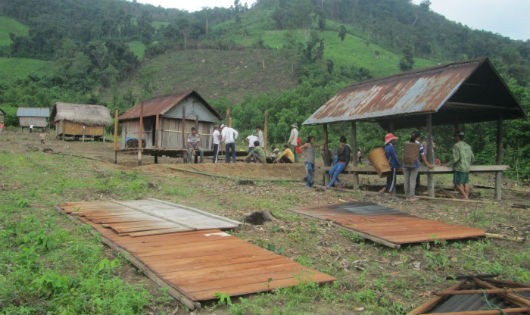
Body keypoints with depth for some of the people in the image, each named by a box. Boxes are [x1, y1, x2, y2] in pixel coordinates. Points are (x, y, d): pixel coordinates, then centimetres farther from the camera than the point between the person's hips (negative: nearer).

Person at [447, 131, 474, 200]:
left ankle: (465, 197, -9)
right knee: (466, 183, 10)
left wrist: (448, 164, -7)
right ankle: (467, 198, 10)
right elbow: (472, 158, 15)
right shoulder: (468, 146, 13)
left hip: (459, 168, -7)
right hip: (467, 168, 7)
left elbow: (455, 158, -17)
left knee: (458, 184, -2)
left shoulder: (456, 146, -9)